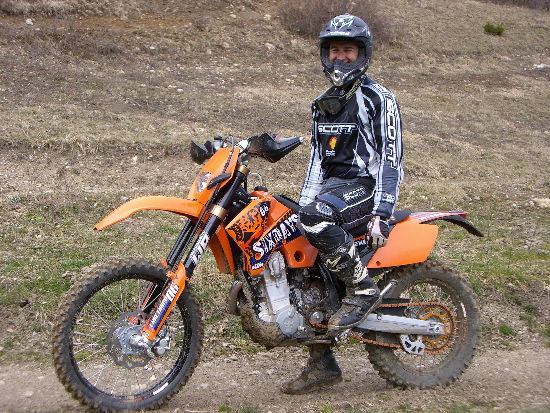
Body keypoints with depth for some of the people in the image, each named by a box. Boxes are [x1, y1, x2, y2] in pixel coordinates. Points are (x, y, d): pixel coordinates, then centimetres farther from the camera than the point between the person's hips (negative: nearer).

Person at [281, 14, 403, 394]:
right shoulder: (324, 105, 20)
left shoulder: (379, 98, -3)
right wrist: (301, 205, 9)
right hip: (332, 187, 8)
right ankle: (323, 365, 5)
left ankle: (363, 289, -18)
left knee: (315, 217, -36)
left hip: (365, 185, -8)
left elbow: (391, 159, -11)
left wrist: (379, 214, -22)